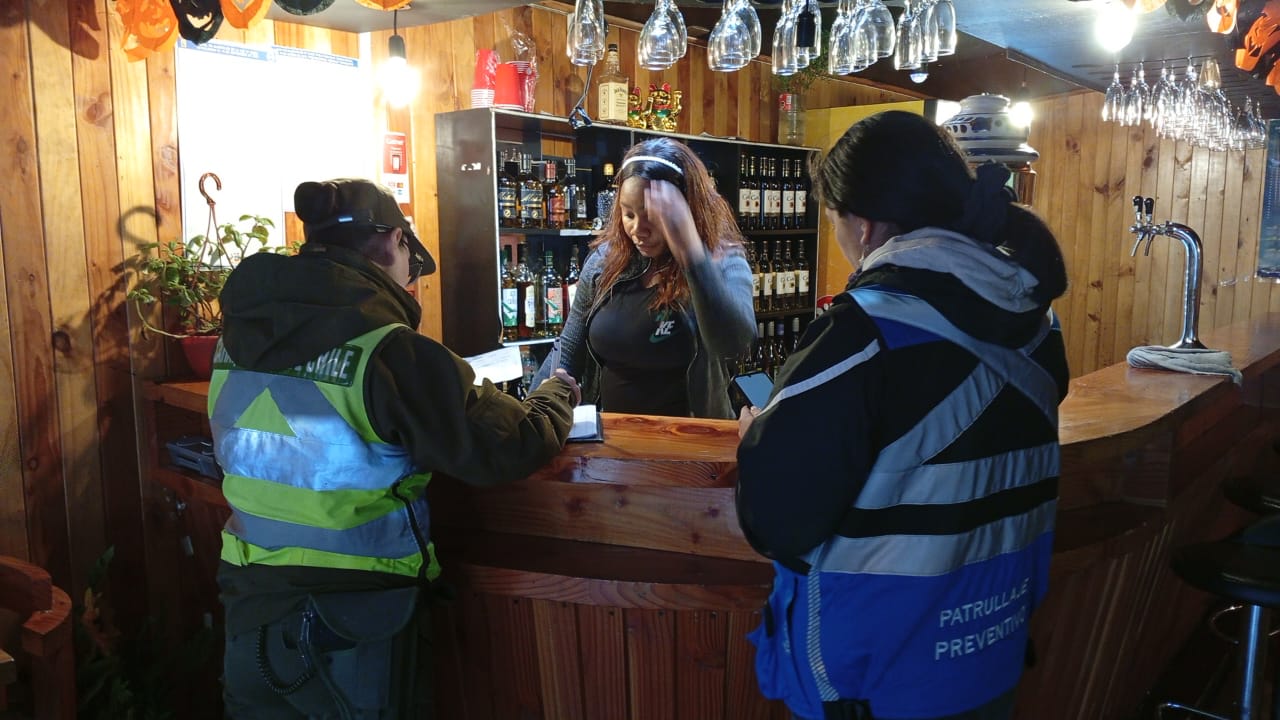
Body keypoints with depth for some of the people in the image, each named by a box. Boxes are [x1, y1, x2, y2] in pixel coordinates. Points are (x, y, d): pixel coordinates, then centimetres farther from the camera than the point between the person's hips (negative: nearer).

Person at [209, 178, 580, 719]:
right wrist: (555, 397, 2)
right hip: (354, 625, -5)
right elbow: (508, 451, -19)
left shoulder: (240, 334, -2)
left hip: (251, 608, 6)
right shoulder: (387, 351, -22)